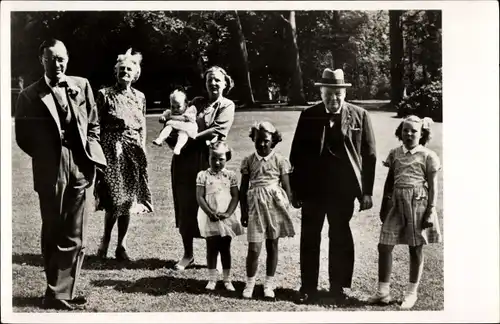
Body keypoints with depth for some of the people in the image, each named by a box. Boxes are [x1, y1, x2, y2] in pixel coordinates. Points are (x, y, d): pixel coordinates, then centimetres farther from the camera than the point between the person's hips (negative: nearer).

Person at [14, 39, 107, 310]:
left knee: (74, 237, 6)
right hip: (50, 172, -3)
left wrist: (89, 151, 2)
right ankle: (57, 293, 18)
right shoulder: (30, 95, 0)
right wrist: (44, 155, -1)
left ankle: (61, 292, 17)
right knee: (53, 235, 7)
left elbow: (93, 124, 13)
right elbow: (23, 137, 3)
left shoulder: (81, 86, 8)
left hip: (79, 168, 3)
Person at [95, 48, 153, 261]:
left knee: (128, 200, 5)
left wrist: (142, 149, 9)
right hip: (112, 150, -4)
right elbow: (97, 126, -3)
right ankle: (105, 241, 12)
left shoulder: (139, 97, 11)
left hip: (133, 152, 4)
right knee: (115, 199, -8)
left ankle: (121, 245, 15)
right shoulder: (105, 95, -1)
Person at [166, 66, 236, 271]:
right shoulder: (196, 102, 17)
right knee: (186, 207, 7)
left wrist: (191, 138, -16)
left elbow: (218, 130, -11)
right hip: (185, 160, 4)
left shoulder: (227, 105, 4)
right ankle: (188, 255, 19)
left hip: (209, 161, -4)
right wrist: (174, 137, -14)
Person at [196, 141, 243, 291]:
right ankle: (212, 279, 16)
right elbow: (199, 197, -7)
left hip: (227, 218, 1)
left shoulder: (231, 175, 1)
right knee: (211, 248, 6)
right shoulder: (203, 175, -3)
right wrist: (210, 213, -16)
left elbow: (235, 197, -1)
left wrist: (228, 213, -14)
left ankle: (227, 279, 18)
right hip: (210, 218, -1)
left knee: (225, 249, 9)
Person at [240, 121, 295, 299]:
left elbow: (286, 187, 3)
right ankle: (250, 283, 13)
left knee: (272, 245, 9)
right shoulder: (248, 161, 4)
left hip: (275, 204, 0)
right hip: (256, 205, 0)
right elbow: (243, 188, 7)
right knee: (254, 248, -4)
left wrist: (287, 209, -1)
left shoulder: (280, 161, 1)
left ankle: (269, 284, 21)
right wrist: (243, 211, 5)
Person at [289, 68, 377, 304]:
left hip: (343, 190, -1)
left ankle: (338, 287, 24)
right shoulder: (308, 116, 0)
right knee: (309, 239, 9)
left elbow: (369, 155, 0)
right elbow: (296, 155, 2)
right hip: (312, 189, 1)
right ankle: (308, 286, 22)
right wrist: (296, 190, 0)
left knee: (340, 239, 10)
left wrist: (367, 191, -3)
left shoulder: (359, 116, -1)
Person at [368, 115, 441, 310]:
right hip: (397, 204, 4)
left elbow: (433, 186, -3)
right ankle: (383, 291, 11)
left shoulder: (428, 156, -3)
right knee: (384, 246, 0)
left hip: (418, 205, -4)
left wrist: (431, 212, -9)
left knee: (416, 249, 6)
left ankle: (411, 293, 19)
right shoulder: (394, 154, 9)